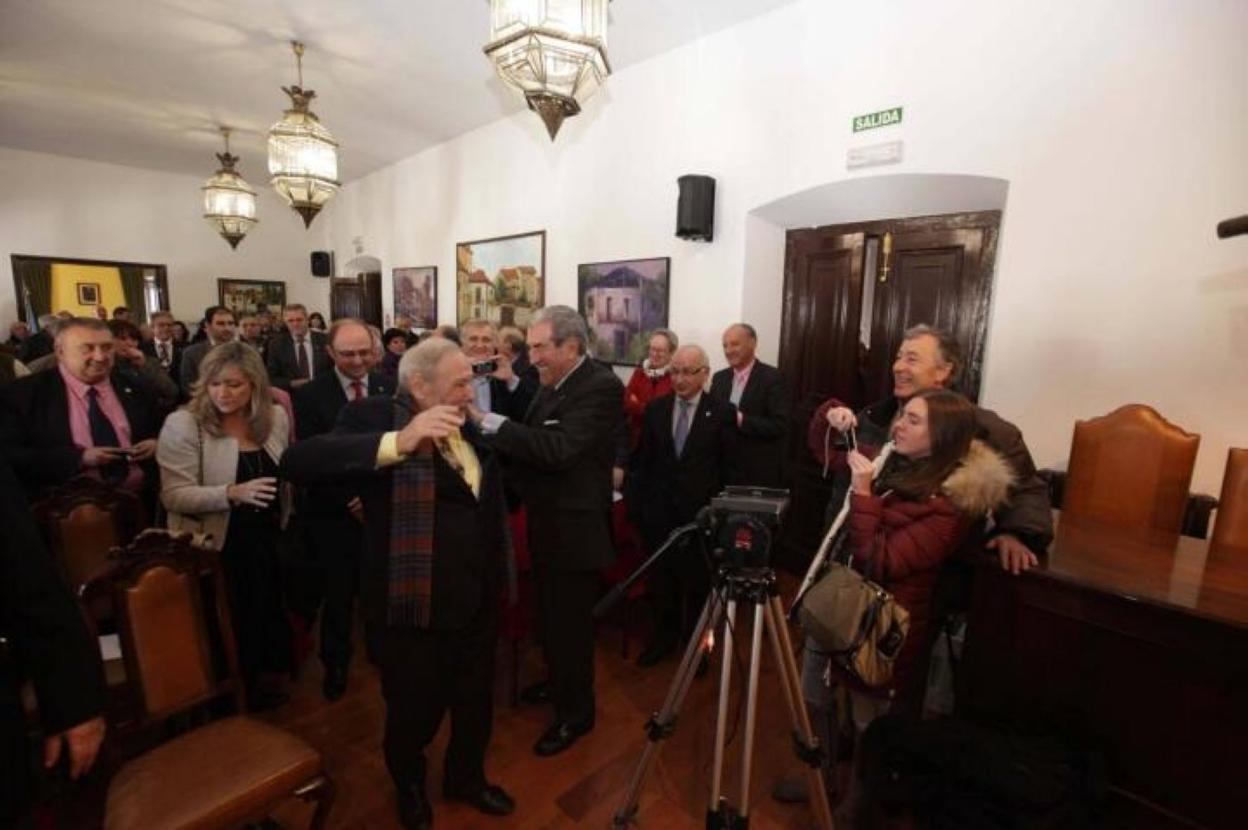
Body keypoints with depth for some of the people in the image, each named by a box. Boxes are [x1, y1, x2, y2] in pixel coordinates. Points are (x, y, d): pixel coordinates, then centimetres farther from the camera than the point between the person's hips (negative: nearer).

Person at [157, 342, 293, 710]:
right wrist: (232, 493, -31)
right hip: (215, 550, -4)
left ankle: (253, 685, 41)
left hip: (266, 544, 4)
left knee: (264, 618, 13)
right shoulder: (184, 424, -12)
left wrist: (284, 517, 12)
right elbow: (174, 496, -17)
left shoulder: (275, 417, 1)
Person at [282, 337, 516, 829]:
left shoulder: (470, 427, 4)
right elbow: (299, 462, -30)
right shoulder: (374, 417, -14)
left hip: (478, 602, 6)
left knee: (476, 702, 24)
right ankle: (410, 787, 50)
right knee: (414, 712, 18)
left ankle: (466, 777, 53)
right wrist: (398, 442, -40)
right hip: (413, 610, -5)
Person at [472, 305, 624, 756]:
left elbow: (558, 449, -31)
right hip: (547, 522, 9)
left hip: (575, 528, -9)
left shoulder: (600, 386, -21)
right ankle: (560, 683, 49)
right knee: (551, 616, 25)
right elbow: (531, 439, 10)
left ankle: (576, 713, 30)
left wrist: (488, 421, -30)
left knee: (569, 623, 7)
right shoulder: (554, 383, 7)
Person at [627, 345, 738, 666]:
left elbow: (729, 467, -3)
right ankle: (665, 634, 36)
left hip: (701, 512, -2)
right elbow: (642, 460, 5)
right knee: (661, 579, 15)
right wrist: (636, 502, 1)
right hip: (658, 511, 3)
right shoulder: (655, 408, 3)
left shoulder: (722, 411, -5)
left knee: (698, 581, 12)